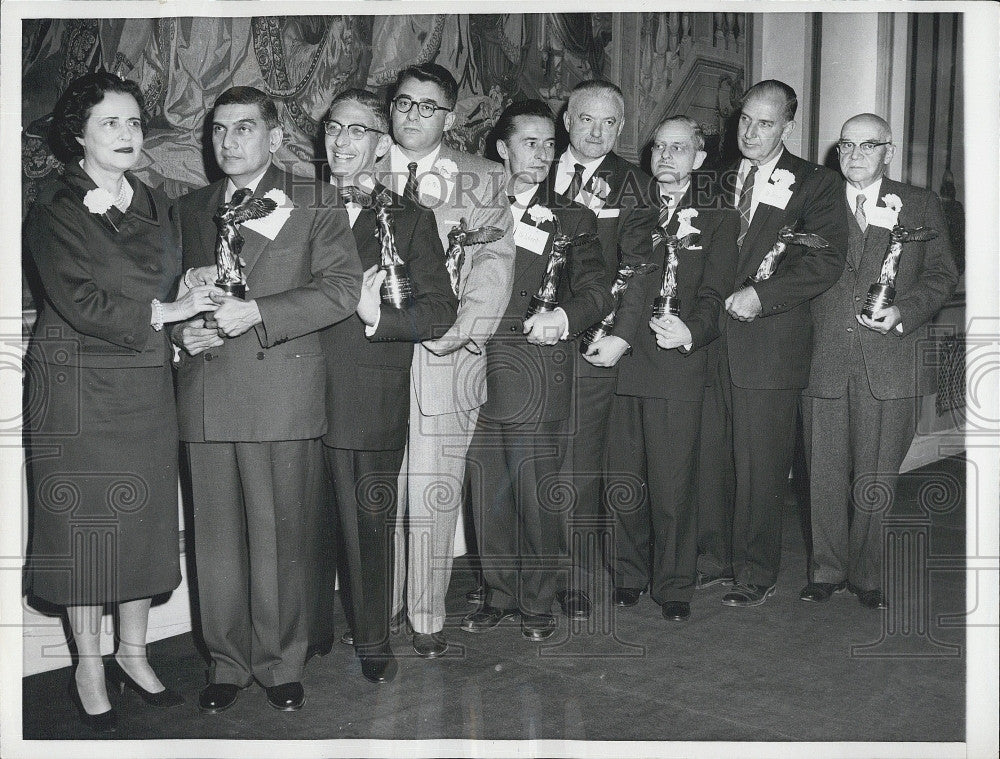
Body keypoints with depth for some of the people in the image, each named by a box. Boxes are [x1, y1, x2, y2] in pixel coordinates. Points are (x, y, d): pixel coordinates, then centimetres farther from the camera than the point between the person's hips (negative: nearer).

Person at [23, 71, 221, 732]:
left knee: (145, 521, 9)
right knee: (84, 523, 3)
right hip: (77, 386, -5)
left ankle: (133, 653, 24)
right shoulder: (56, 207, -5)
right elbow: (78, 302, -14)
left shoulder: (158, 208, 13)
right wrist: (162, 313, -12)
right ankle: (89, 667, 18)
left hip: (148, 388, 5)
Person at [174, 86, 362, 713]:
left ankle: (280, 664, 16)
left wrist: (257, 312, -16)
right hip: (205, 396, 4)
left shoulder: (316, 203, 5)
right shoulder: (192, 209, 19)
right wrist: (184, 328, 1)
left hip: (281, 389, -3)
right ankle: (229, 662, 21)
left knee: (279, 537, 0)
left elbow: (343, 286, -6)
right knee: (217, 537, 7)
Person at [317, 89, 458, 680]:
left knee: (371, 525, 4)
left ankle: (373, 641, 19)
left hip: (375, 402, -1)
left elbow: (442, 311, -1)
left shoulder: (410, 220, 8)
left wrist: (378, 316, -16)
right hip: (305, 397, 2)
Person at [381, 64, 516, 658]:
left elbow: (495, 263, 2)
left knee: (435, 492, 1)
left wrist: (457, 332, -12)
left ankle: (428, 615, 13)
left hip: (447, 360, 0)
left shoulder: (483, 180, 11)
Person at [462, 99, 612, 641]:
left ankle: (538, 602, 15)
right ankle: (499, 594, 24)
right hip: (476, 370, 2)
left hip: (537, 374, -2)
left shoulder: (571, 220, 10)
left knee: (537, 492, -1)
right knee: (487, 492, 7)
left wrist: (564, 316, -18)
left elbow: (597, 290, 1)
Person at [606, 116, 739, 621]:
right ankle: (628, 574, 24)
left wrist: (690, 331, -23)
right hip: (619, 361, 3)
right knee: (623, 478, 8)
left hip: (678, 365, -3)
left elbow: (713, 294, -4)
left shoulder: (718, 218, 7)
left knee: (672, 484, -2)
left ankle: (674, 585, 14)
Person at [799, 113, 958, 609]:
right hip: (824, 360, 1)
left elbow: (942, 274, 7)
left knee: (876, 479, 5)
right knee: (825, 475, 6)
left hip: (891, 363, -1)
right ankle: (827, 571, 21)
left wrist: (903, 311, -9)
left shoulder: (921, 206, 10)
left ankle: (866, 576, 21)